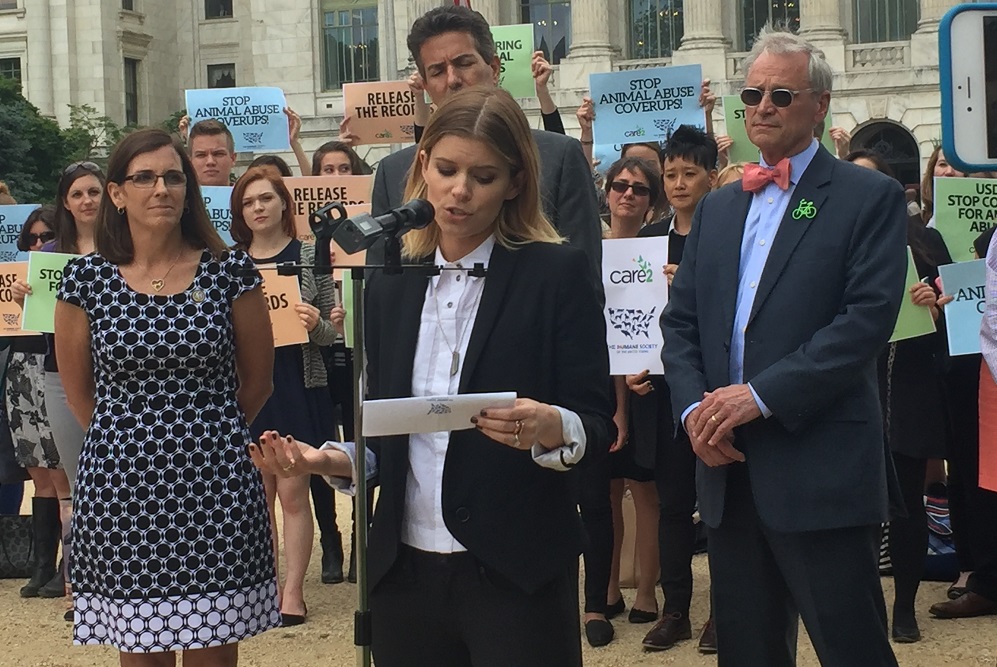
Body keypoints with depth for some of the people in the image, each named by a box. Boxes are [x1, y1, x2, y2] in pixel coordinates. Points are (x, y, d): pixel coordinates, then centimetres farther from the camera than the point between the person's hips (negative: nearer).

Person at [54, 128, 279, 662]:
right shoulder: (86, 280, 1)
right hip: (121, 486, 0)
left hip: (214, 483, 0)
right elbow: (79, 392, 11)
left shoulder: (230, 272, 0)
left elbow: (256, 381, 9)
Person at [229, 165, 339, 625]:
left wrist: (315, 323, -19)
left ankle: (293, 589, 5)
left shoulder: (309, 256, 0)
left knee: (292, 492, -1)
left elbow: (331, 333, 2)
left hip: (298, 386, -3)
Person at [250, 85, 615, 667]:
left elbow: (599, 426, -6)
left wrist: (553, 429, -27)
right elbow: (383, 433, 14)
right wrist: (331, 460, -5)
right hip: (406, 569, 4)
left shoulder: (556, 274, -4)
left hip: (516, 574, -4)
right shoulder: (391, 283, 9)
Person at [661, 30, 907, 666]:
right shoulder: (717, 207, 17)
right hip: (728, 468, 6)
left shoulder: (870, 197, -1)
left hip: (821, 470, -6)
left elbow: (869, 317, -12)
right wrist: (693, 407, -4)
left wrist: (762, 394, -17)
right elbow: (680, 321, 14)